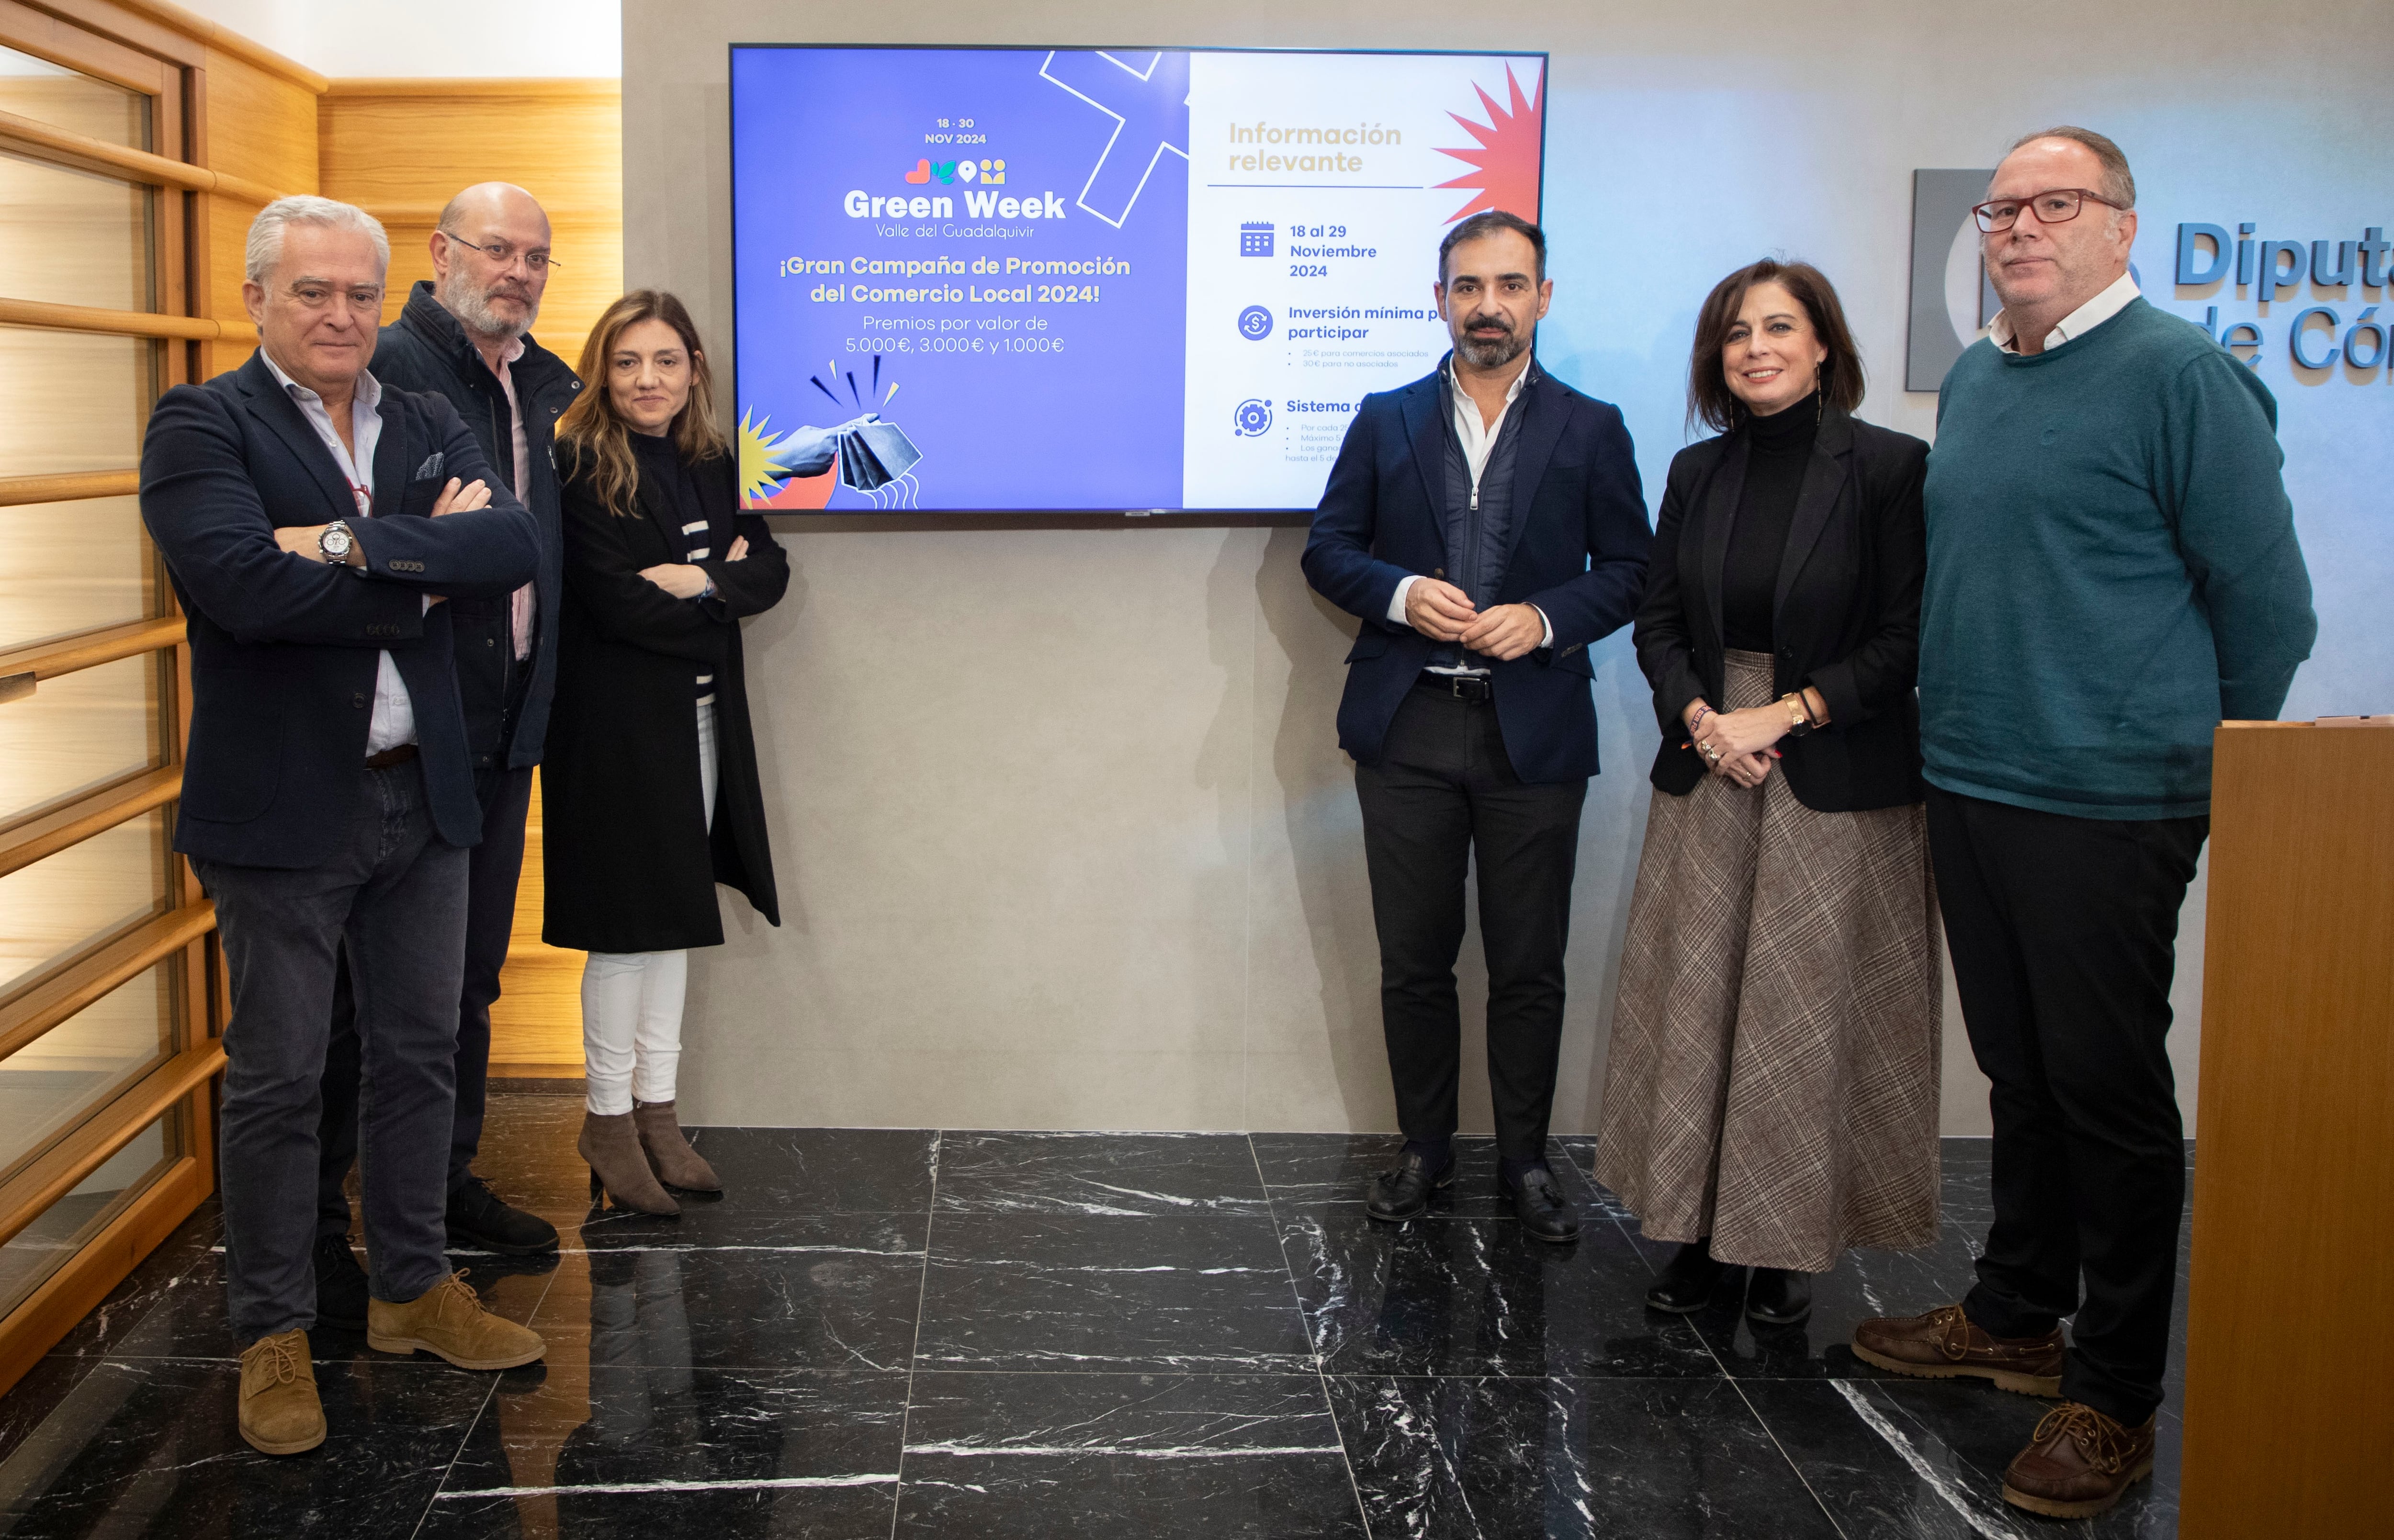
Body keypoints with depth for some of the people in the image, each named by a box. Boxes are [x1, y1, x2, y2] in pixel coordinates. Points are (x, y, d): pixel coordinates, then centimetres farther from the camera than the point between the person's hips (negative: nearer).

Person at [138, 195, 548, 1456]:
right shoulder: (200, 426, -6)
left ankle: (413, 1289, 32)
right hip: (281, 806, -5)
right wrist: (427, 571, -15)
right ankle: (273, 1336, 20)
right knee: (276, 1079, 5)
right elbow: (246, 585, -23)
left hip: (421, 794, 5)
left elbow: (515, 546, -9)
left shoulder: (429, 428, 9)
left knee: (419, 1054, 15)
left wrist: (360, 544, -21)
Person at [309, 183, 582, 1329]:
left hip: (505, 726, 8)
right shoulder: (388, 367, -11)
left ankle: (444, 1182, 32)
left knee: (469, 975, 18)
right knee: (364, 984, 0)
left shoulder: (549, 386, 13)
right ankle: (313, 1224, 12)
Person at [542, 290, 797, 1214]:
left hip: (702, 720, 7)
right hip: (620, 725, -6)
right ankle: (609, 1121, 13)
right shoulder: (581, 469, -9)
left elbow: (769, 574, 4)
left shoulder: (712, 467, 11)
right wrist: (725, 586, -7)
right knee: (626, 925, -2)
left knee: (674, 920, 12)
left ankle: (657, 1112, 22)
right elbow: (618, 601, -18)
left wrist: (697, 580, -14)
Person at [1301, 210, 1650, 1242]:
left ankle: (1524, 1158, 21)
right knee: (1413, 960, 8)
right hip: (1408, 730, 1)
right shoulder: (1385, 422, 8)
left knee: (1530, 965, 6)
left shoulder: (1591, 431, 5)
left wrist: (1545, 617, -13)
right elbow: (1327, 550, 7)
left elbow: (1628, 567, 4)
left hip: (1533, 731, -1)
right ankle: (1424, 1149, 23)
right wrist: (1400, 594, -12)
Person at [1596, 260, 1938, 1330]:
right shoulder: (1698, 472, 9)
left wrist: (1782, 713, -15)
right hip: (1707, 774, 4)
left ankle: (1790, 1247, 15)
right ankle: (1698, 1227, 18)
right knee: (1694, 1002, 6)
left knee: (1809, 1011, 1)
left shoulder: (1890, 468, -6)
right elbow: (1658, 624, 11)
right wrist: (1699, 718, -7)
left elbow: (1909, 640, -9)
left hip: (1836, 786, -4)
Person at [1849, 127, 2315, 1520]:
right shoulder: (1971, 382, 12)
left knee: (2109, 1090, 1)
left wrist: (2200, 766, 1)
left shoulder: (2180, 375, -11)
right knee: (2020, 1070, 17)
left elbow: (2265, 602, -8)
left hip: (2104, 804, -7)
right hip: (1968, 784, 7)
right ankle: (2017, 1316, 32)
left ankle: (2115, 1398, 12)